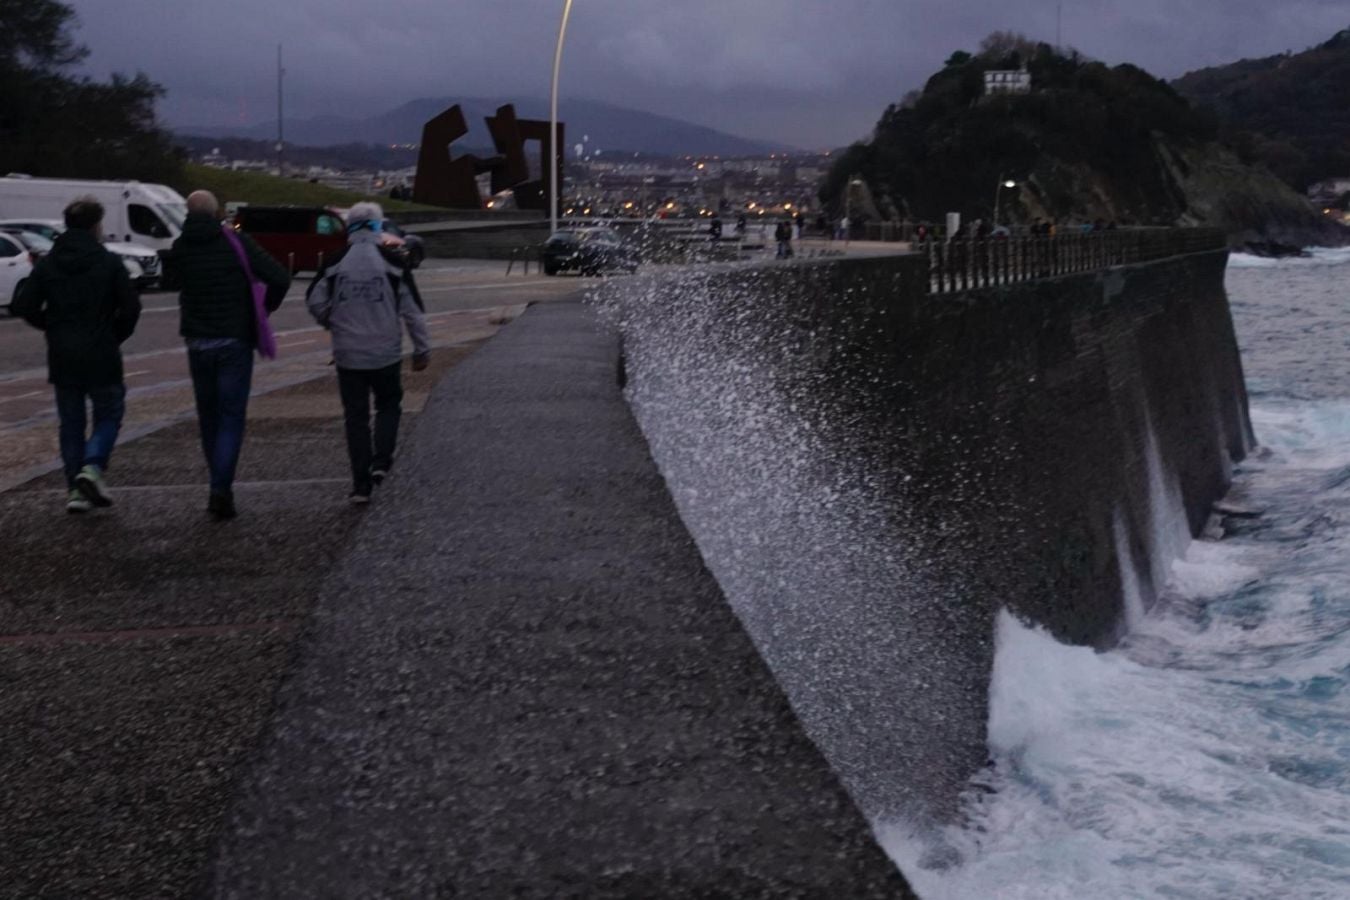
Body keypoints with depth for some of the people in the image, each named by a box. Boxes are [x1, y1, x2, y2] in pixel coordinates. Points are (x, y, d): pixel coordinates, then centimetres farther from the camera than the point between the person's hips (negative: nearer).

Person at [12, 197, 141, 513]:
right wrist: (116, 335, 5)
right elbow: (131, 306, -11)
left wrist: (52, 327, 11)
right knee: (109, 415, 10)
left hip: (62, 357, 3)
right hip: (101, 356, -3)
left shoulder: (46, 265, 3)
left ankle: (75, 488, 7)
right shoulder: (109, 263, -7)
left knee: (70, 423, 12)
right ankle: (92, 466, -13)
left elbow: (24, 306, -2)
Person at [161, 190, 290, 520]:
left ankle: (220, 486, 22)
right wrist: (267, 308, 2)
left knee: (208, 416, 15)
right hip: (235, 341, -3)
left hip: (197, 343, 3)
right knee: (231, 417, -1)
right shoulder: (237, 243, -9)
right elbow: (279, 277, -14)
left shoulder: (180, 248, 0)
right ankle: (221, 488, -13)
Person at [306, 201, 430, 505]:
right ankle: (381, 460, 1)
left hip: (348, 354, 1)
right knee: (388, 405, 20)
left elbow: (315, 301, 0)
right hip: (385, 353, -1)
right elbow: (412, 309, -4)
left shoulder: (336, 262, -3)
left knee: (355, 416, 8)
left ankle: (361, 483, 7)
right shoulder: (392, 261, -6)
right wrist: (422, 349, 4)